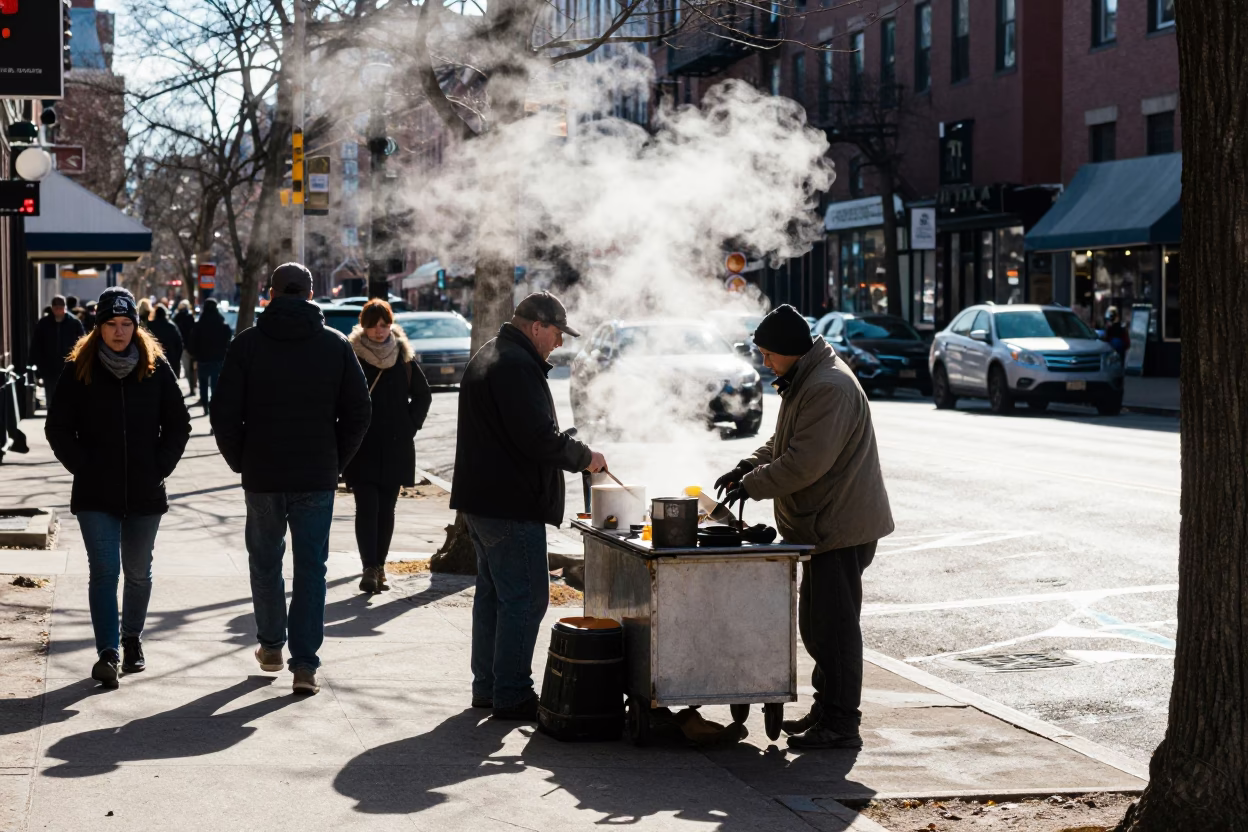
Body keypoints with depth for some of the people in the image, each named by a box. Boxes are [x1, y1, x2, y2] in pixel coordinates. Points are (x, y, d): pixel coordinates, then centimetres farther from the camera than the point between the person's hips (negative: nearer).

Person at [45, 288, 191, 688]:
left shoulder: (156, 368, 1)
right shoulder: (79, 369, -1)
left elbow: (179, 424, 7)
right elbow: (58, 428, 2)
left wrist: (161, 467, -2)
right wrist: (83, 468, -6)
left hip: (145, 492, 2)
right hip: (96, 494, -2)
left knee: (138, 572, 13)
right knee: (104, 572, -9)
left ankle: (132, 639, 30)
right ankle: (108, 653, -11)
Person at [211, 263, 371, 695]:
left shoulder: (247, 343, -3)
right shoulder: (337, 345, 0)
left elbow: (224, 414, -5)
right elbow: (358, 413, 1)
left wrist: (240, 463, 8)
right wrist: (336, 462, 11)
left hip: (262, 476, 0)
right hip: (317, 477, 0)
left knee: (265, 560, 18)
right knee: (311, 567, 3)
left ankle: (271, 644, 29)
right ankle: (304, 664, -3)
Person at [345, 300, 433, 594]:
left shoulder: (403, 355, 5)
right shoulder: (352, 355, -3)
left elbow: (423, 394, 14)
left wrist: (411, 424, 4)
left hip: (395, 447, 3)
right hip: (362, 447, -3)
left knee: (386, 509, 7)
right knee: (367, 507, -9)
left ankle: (379, 566, 15)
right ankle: (370, 569, -11)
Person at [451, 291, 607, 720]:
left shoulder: (487, 357, 17)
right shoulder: (518, 366, -19)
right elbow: (540, 439, -24)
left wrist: (573, 451, 19)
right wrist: (584, 457, -8)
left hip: (482, 501, 11)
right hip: (512, 505, -11)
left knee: (493, 593, 17)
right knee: (524, 597, -6)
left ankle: (487, 686, 24)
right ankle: (511, 694, -5)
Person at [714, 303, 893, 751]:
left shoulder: (828, 388, -21)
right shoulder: (804, 381, 15)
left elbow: (805, 462, -26)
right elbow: (785, 443, 23)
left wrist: (753, 485, -16)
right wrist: (748, 467, 7)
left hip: (840, 525, -11)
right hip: (824, 525, 11)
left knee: (834, 625, -8)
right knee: (816, 624, 17)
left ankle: (841, 726, -3)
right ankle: (826, 710, 27)